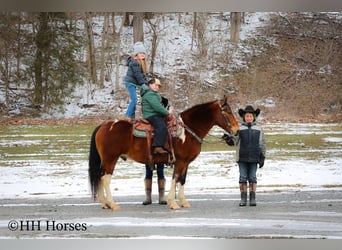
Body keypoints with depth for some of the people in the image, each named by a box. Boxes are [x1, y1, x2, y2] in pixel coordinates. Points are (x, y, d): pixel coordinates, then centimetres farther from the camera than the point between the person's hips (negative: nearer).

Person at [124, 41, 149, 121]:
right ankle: (128, 117, -15)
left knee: (133, 100, 12)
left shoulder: (142, 62, 13)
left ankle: (132, 117, 18)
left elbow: (143, 74, 13)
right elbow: (138, 75, -22)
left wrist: (146, 83, 3)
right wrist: (143, 84, -20)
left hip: (133, 83, 10)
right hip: (130, 83, -10)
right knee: (134, 99, -15)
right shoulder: (134, 63, -19)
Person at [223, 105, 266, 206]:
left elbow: (263, 144, 8)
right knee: (243, 178, 2)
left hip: (253, 158, 0)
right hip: (242, 158, 0)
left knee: (252, 178, 3)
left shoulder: (259, 129, 6)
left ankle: (253, 198, 9)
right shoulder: (239, 129, 3)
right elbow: (234, 141, -2)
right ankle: (243, 198, 7)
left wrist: (262, 158, 3)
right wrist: (228, 139, -24)